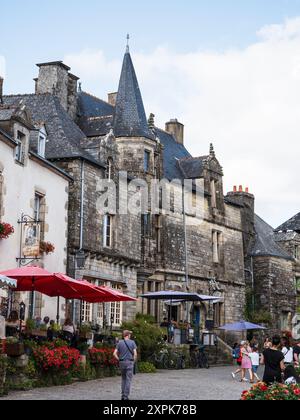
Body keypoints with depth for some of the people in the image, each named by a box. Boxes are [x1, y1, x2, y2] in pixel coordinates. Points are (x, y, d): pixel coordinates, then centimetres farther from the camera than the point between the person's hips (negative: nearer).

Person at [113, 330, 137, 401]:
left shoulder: (120, 343, 4)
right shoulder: (132, 342, -2)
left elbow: (115, 353, -3)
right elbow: (135, 353, -9)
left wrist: (119, 360, 6)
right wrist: (134, 361, 3)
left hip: (122, 362, 3)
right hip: (129, 362, -3)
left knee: (123, 379, 17)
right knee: (128, 380, -1)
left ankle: (123, 395, 14)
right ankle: (126, 397, -6)